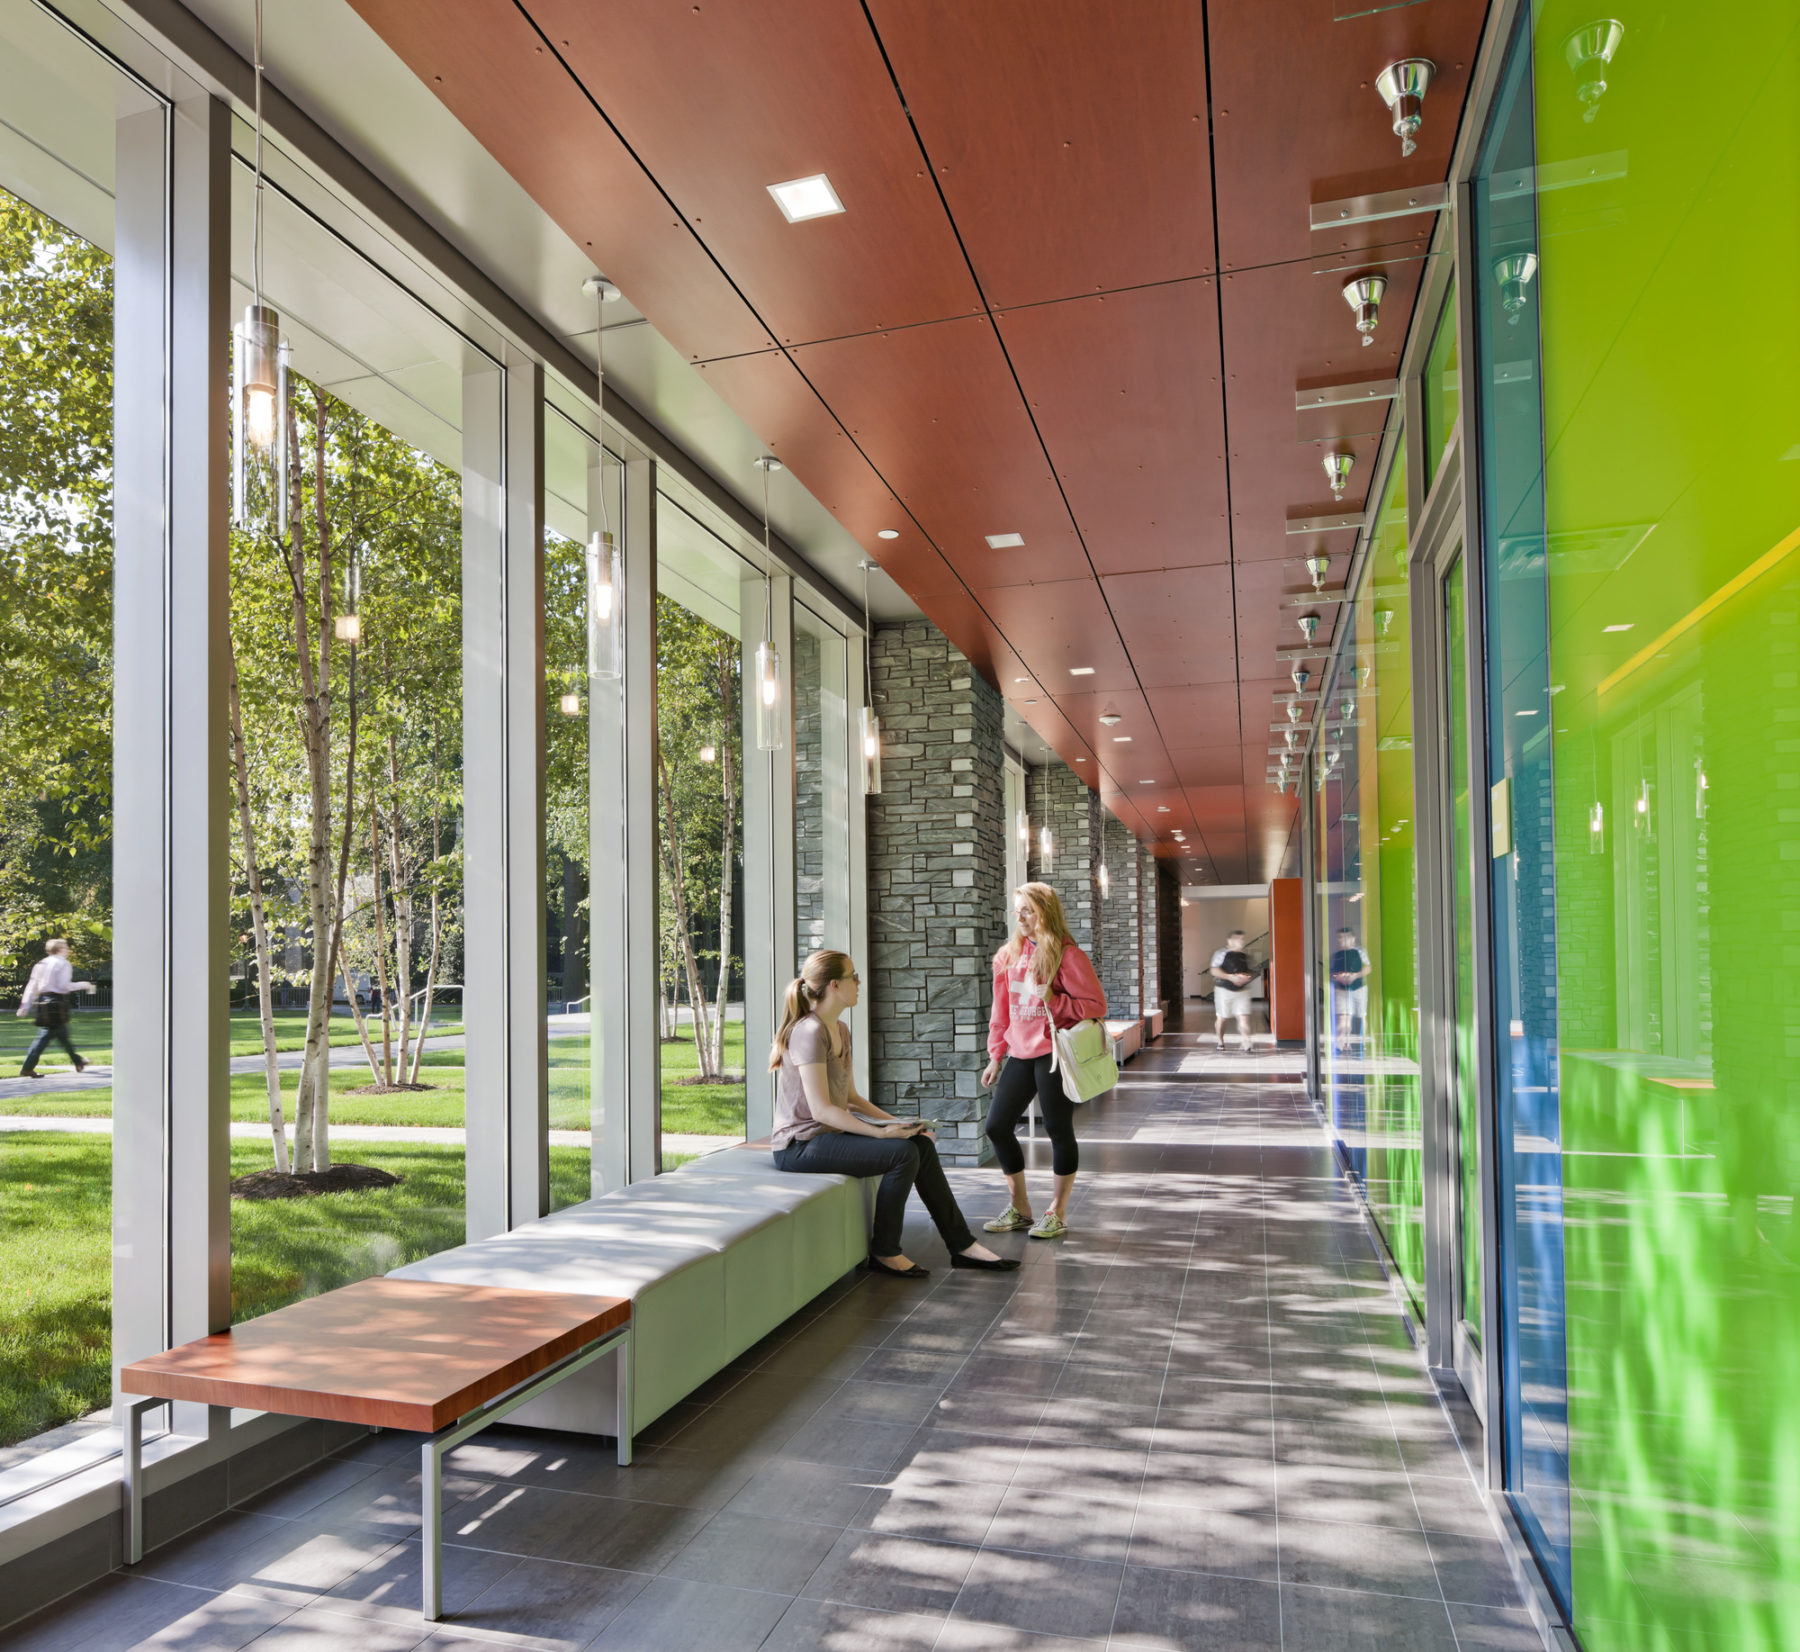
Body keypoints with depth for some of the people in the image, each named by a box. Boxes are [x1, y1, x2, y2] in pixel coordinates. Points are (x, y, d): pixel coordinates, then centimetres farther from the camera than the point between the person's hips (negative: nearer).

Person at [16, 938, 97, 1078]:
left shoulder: (41, 964, 15)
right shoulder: (64, 964, -6)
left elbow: (32, 985, 11)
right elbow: (64, 986, -14)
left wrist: (26, 1005, 9)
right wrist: (82, 985, -1)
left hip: (42, 1001, 8)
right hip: (56, 1002, -8)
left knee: (63, 1034, 16)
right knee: (45, 1036, -5)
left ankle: (78, 1062, 25)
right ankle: (27, 1068, -9)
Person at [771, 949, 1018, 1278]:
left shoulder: (840, 1030, 13)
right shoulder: (810, 1032, -19)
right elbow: (821, 1109, -23)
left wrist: (896, 1122, 3)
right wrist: (882, 1132, -24)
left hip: (831, 1132, 9)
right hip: (802, 1144, -9)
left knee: (922, 1144, -3)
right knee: (903, 1154, -21)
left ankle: (962, 1245, 4)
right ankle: (884, 1253, -6)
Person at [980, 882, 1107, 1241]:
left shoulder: (1067, 955, -9)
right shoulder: (1009, 955, 9)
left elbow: (1096, 1005, -11)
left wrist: (1053, 1002, -19)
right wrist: (996, 1056, 13)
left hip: (1054, 1055, -6)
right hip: (1020, 1055, 7)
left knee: (1059, 1131, 3)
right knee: (997, 1126, 6)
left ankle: (1058, 1213, 18)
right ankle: (1019, 1208, 21)